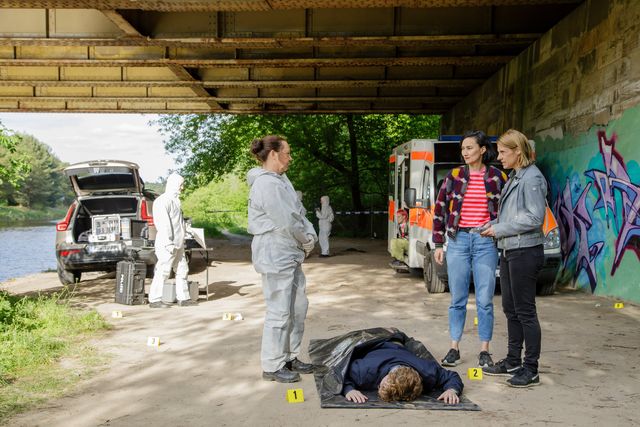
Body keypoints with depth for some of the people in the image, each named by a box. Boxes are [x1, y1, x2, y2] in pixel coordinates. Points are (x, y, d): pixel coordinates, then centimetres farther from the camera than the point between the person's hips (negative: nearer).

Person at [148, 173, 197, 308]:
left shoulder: (175, 201, 19)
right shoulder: (162, 201, -12)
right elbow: (163, 224, -19)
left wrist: (181, 241, 18)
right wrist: (168, 243, -23)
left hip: (178, 245, 10)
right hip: (167, 245, -10)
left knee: (182, 270, 12)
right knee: (163, 271, -6)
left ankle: (183, 298, 19)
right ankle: (155, 300, 0)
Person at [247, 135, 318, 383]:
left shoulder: (280, 180, 14)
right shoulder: (267, 185, -18)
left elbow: (298, 214, 15)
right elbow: (286, 223, -19)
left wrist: (310, 237, -1)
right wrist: (308, 242, -5)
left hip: (291, 255, 10)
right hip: (275, 257, -10)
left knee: (298, 307, 16)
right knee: (280, 312, -3)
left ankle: (290, 358, 27)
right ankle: (273, 367, 9)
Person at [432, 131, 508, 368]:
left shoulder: (498, 177, 3)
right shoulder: (454, 176, 5)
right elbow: (440, 210, 7)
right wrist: (438, 245, 4)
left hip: (486, 242, -1)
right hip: (458, 240, 1)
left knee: (485, 300, 2)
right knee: (457, 299, 7)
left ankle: (484, 351, 13)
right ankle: (454, 349, 17)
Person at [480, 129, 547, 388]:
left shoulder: (532, 178, -13)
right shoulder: (514, 177, 16)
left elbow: (535, 217, -19)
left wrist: (500, 229, -14)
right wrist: (493, 225, 5)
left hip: (525, 252, -10)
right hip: (509, 252, 10)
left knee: (525, 311, -3)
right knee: (510, 309, 15)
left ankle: (531, 370, 5)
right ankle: (513, 361, 27)